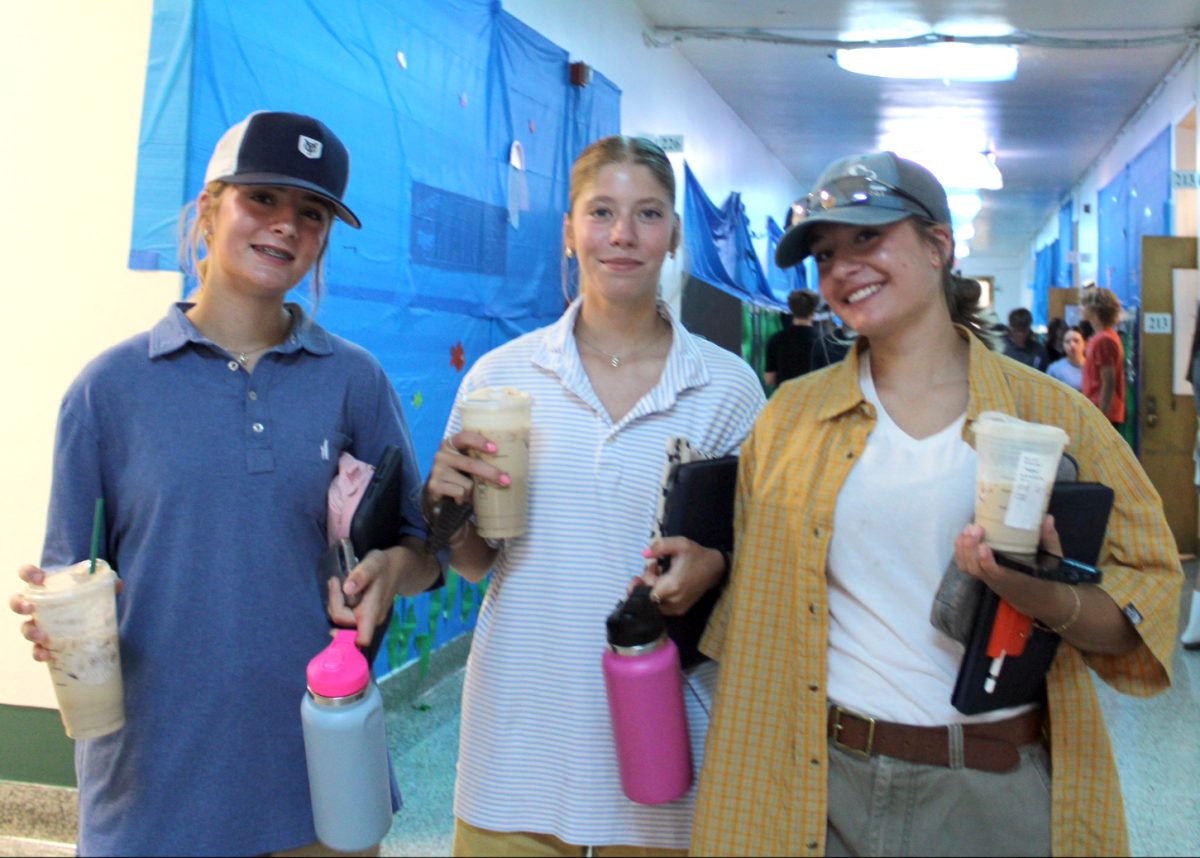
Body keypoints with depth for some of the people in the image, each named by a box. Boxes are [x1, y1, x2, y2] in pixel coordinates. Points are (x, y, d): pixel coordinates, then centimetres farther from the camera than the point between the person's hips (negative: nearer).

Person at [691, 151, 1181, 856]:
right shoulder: (789, 417, 2)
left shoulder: (1050, 412, -3)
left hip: (1000, 791, -1)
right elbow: (752, 593, 9)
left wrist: (1053, 600, -19)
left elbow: (1151, 591, 0)